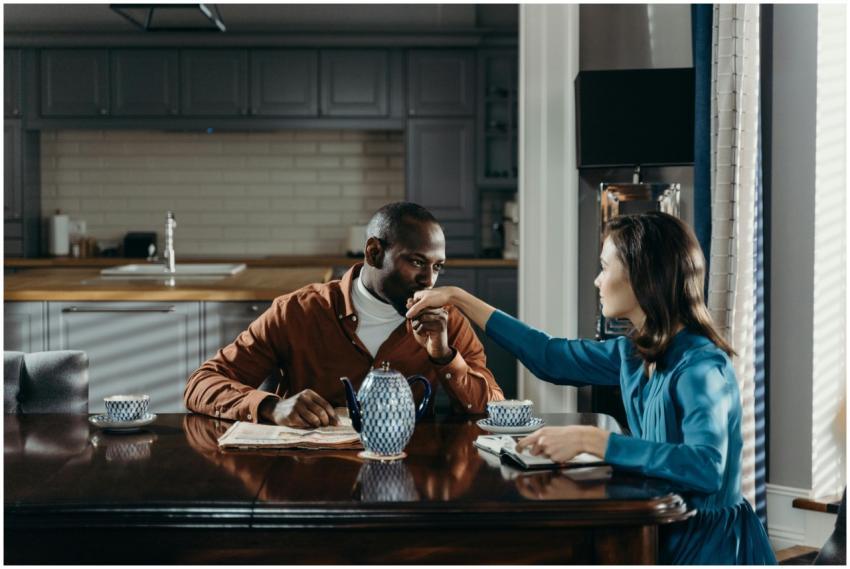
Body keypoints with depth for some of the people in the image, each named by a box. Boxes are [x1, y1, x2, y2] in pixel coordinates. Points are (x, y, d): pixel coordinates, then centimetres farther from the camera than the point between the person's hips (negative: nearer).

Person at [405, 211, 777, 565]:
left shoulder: (701, 368, -21)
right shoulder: (635, 354, 3)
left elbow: (706, 467, -36)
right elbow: (550, 357, 16)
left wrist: (589, 440, -35)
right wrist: (459, 299, 18)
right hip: (668, 532, 7)